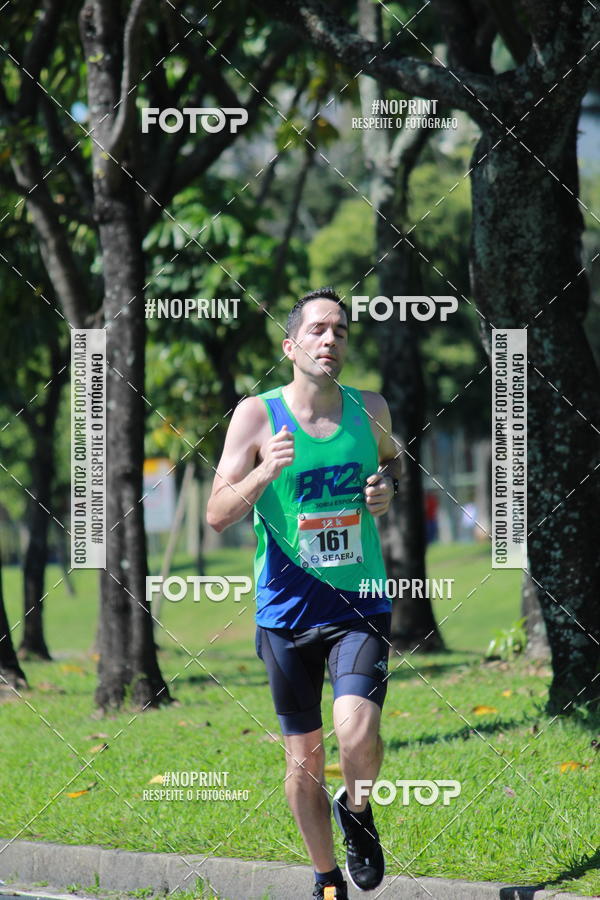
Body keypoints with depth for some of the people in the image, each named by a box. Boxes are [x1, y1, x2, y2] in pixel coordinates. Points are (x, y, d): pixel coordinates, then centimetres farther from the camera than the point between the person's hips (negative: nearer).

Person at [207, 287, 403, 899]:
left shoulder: (370, 409, 2)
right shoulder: (257, 414, -6)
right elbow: (217, 515, -9)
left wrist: (387, 486, 2)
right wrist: (264, 472, -27)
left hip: (360, 604, 0)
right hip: (286, 611, 0)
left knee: (357, 733, -21)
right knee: (303, 757, 7)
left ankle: (357, 811, 13)